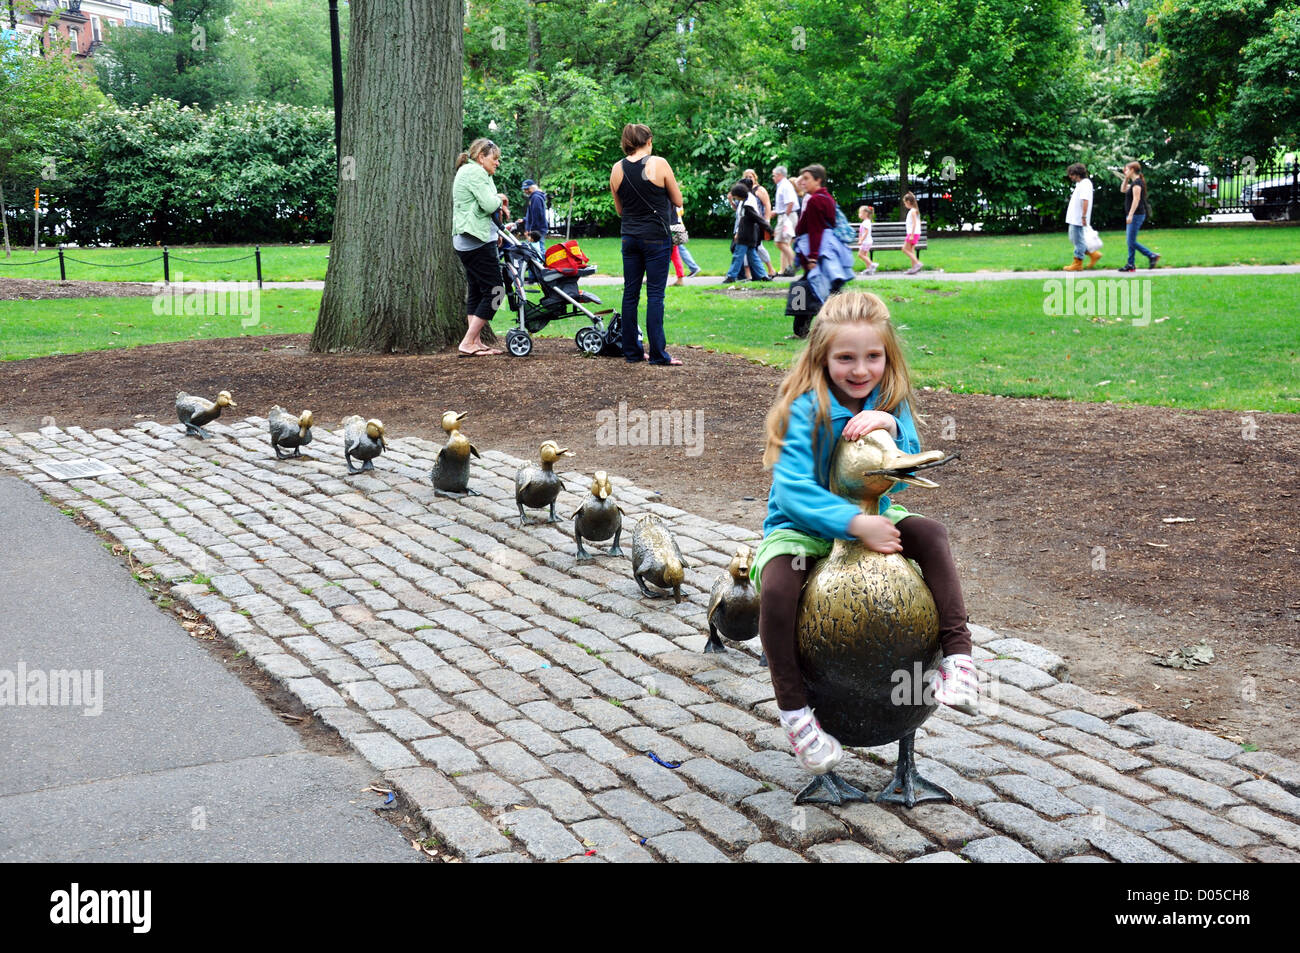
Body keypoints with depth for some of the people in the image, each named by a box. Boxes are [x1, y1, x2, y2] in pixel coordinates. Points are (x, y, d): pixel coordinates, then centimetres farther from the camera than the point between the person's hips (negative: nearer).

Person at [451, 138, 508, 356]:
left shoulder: (467, 171, 22)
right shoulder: (476, 172, -12)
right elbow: (489, 205, -20)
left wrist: (498, 204, 8)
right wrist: (499, 198, 1)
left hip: (464, 240, 11)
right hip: (478, 241, -11)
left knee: (475, 292, 12)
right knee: (493, 292, -9)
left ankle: (476, 343, 14)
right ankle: (467, 343, -12)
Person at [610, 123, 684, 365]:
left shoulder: (617, 169, 4)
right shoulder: (659, 164, -8)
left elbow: (619, 210, 13)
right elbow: (678, 201, 0)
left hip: (629, 236, 4)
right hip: (656, 237, -4)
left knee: (630, 293, 9)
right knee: (655, 293, -3)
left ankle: (631, 351, 12)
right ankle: (657, 353, -4)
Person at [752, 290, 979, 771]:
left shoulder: (889, 402, -6)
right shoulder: (805, 407, -22)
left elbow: (902, 478, -10)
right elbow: (792, 488, -31)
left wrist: (892, 426, -30)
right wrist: (856, 523, -41)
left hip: (868, 518, 5)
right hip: (801, 526, -5)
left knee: (930, 533, -16)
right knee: (776, 590, -30)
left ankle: (957, 657, -13)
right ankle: (793, 711, -15)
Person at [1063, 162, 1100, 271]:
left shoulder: (1085, 183, -15)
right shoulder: (1079, 184, 17)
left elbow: (1085, 201, -22)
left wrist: (1084, 217, -26)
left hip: (1078, 219, -10)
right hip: (1074, 218, 10)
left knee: (1078, 241, -3)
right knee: (1074, 240, 14)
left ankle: (1078, 264, 4)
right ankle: (1093, 254, 19)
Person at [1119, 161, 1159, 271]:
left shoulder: (1137, 183, -14)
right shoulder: (1134, 183, 15)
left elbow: (1136, 199, -21)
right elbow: (1123, 189, 29)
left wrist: (1130, 215, -25)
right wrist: (1126, 178, 16)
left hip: (1137, 215, -10)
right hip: (1135, 215, 10)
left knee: (1132, 241, -9)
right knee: (1130, 240, 9)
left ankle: (1152, 255, -4)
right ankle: (1130, 265, 10)